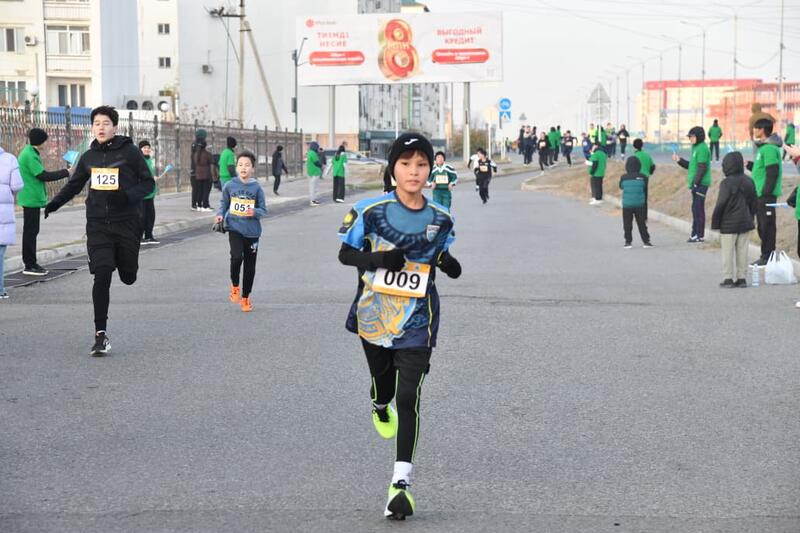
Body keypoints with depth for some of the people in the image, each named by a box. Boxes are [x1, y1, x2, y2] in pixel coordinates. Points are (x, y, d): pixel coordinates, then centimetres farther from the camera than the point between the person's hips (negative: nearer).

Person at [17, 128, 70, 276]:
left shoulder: (29, 153, 15)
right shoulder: (30, 155, -16)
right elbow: (42, 175, -19)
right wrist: (66, 172, -14)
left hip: (32, 198, 10)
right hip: (31, 199, -10)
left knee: (32, 231, 13)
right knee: (30, 231, -6)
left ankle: (31, 262, 19)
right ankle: (29, 265, -3)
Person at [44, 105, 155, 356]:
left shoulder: (129, 151, -3)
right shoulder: (89, 156, 8)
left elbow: (148, 183, 0)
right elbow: (74, 184, 22)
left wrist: (127, 196, -19)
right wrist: (54, 204, 7)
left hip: (126, 222, -2)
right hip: (98, 225, 2)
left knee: (128, 277, 8)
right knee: (102, 276, -11)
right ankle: (100, 334, -6)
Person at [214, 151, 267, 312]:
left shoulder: (257, 188, -4)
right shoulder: (229, 186, -2)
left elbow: (263, 210, 0)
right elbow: (223, 203, 14)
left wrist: (255, 212, -20)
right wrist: (220, 214, -4)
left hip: (252, 231, 1)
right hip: (234, 228, -1)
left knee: (250, 266, 8)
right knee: (237, 257, -24)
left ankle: (245, 298, 27)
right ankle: (235, 286, 3)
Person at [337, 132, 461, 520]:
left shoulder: (441, 219, -1)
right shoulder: (370, 211, -9)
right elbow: (345, 254, -1)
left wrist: (449, 264, -9)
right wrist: (377, 259, -21)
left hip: (417, 320, 0)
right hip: (374, 314, 0)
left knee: (409, 397, -10)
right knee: (383, 385, 17)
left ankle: (401, 483, -9)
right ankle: (380, 407, 57)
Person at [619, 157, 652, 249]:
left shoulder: (623, 177, -6)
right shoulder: (642, 177, -7)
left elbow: (621, 187, 10)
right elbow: (645, 188, 5)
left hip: (626, 204, 0)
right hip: (639, 204, 0)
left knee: (627, 224, 8)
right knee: (641, 223, 7)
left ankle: (628, 242, 6)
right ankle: (645, 241, 8)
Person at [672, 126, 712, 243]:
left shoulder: (702, 148, -13)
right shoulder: (697, 148, 18)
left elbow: (702, 168, -18)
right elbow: (692, 166, 23)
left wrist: (696, 183, -20)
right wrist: (679, 160, 15)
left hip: (701, 184, -10)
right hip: (696, 184, 10)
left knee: (698, 208, -8)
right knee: (696, 208, 12)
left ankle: (700, 236, -5)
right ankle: (695, 234, 17)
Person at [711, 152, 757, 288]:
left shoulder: (726, 183, -15)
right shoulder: (749, 182, 5)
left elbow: (721, 204, -17)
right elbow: (754, 203, 11)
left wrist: (715, 223, -8)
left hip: (728, 225, -6)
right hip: (745, 223, 6)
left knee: (727, 253, 2)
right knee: (742, 251, 11)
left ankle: (728, 279, 3)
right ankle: (742, 278, 13)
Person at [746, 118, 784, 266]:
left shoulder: (769, 149, -16)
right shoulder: (763, 147, 15)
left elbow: (772, 173, -20)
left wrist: (766, 192, -21)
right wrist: (750, 165, 12)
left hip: (767, 194, -10)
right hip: (761, 194, 10)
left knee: (767, 225, -5)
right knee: (763, 225, 14)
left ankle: (767, 256, 0)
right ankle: (766, 255, 21)